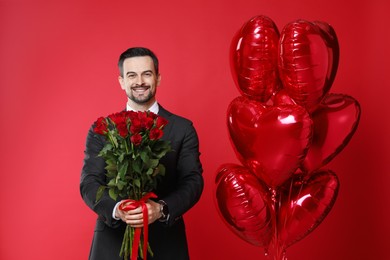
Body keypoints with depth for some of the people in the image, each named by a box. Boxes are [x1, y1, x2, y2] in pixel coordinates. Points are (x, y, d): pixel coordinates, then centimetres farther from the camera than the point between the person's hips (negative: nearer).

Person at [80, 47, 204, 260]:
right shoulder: (101, 130, 4)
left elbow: (193, 181, -5)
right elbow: (89, 182, -2)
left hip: (165, 243, 0)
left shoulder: (182, 128, 1)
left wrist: (161, 209, -23)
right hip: (113, 242, 0)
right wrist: (116, 209, -22)